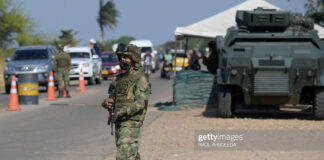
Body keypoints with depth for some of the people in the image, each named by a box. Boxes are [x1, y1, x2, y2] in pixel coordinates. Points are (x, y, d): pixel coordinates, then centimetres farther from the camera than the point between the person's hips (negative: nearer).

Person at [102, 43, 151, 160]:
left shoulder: (140, 79, -11)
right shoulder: (120, 78, 15)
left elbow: (140, 103, -20)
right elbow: (112, 97, 18)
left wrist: (120, 112, -27)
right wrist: (106, 103, -7)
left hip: (131, 124, -8)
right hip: (119, 123, 8)